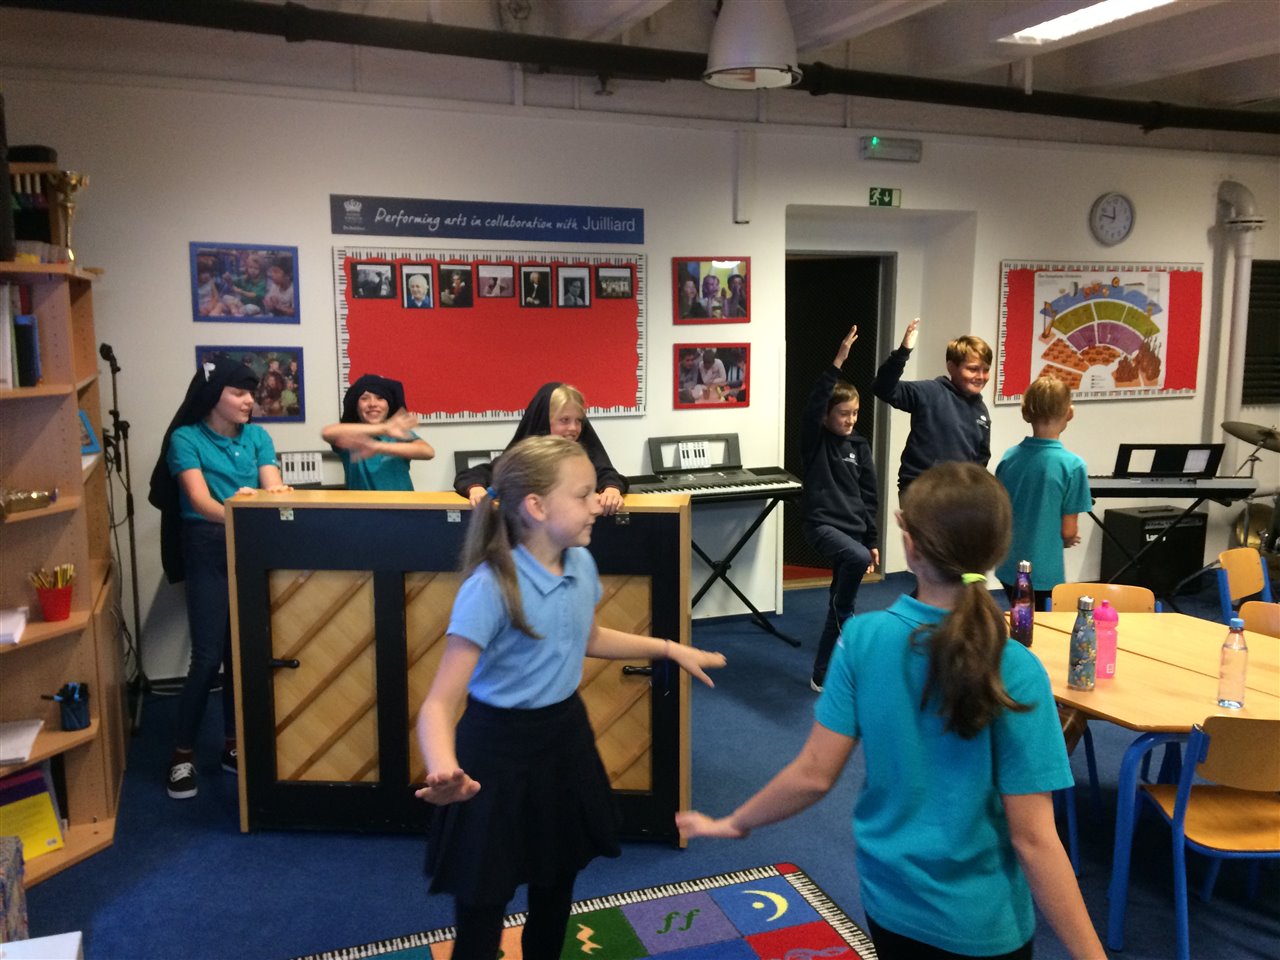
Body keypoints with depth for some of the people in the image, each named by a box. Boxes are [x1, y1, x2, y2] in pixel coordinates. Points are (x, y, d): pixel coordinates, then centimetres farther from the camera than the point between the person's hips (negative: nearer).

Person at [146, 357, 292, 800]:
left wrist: (272, 498, -28)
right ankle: (183, 753, 10)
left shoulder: (257, 436, 10)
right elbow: (199, 500, -17)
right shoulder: (186, 438, -3)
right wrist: (233, 513, -37)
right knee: (208, 657, -6)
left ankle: (233, 745, 22)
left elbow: (274, 487, -3)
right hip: (208, 549, -4)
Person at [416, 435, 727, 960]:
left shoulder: (581, 564, -4)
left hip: (565, 734, 7)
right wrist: (443, 769, -50)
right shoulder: (489, 588, -26)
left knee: (556, 887, 23)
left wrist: (670, 649, 18)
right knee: (482, 910, 3)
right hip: (500, 746, -6)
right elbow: (441, 701, -29)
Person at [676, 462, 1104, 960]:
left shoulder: (863, 637, -16)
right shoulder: (1016, 672, -22)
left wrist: (734, 823, 4)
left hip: (888, 899, 3)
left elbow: (815, 774, -11)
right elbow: (1033, 839, -20)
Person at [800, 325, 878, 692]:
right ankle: (833, 646, -14)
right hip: (822, 524, -6)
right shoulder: (815, 441, -3)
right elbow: (813, 404, -23)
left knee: (840, 603, 7)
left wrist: (872, 540, 11)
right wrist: (837, 363, -30)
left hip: (853, 527, 6)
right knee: (856, 559, -35)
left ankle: (823, 676, 20)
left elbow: (869, 496, 12)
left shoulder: (860, 446, 10)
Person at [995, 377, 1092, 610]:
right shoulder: (1072, 465, -17)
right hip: (1044, 571, -4)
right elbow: (1068, 531, -11)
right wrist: (1070, 539, 10)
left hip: (1008, 567, 4)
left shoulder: (1008, 457, -4)